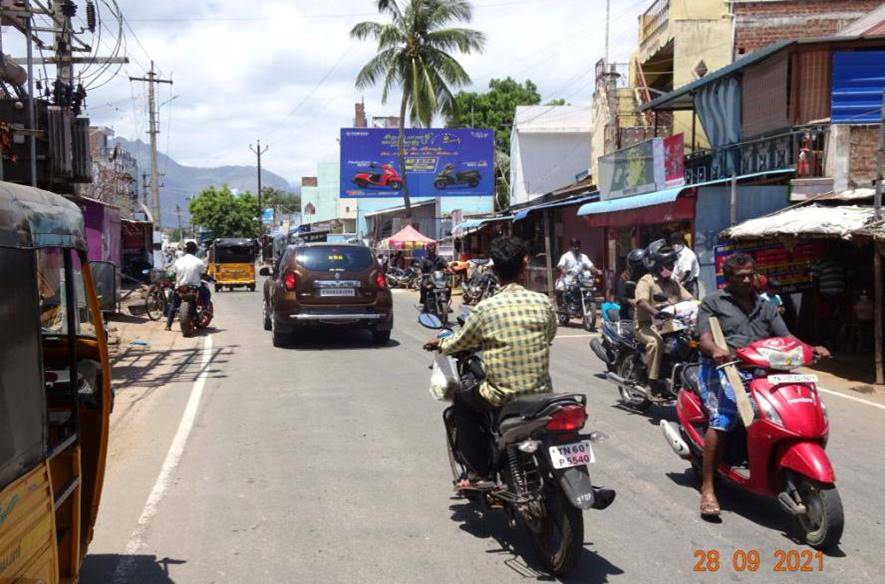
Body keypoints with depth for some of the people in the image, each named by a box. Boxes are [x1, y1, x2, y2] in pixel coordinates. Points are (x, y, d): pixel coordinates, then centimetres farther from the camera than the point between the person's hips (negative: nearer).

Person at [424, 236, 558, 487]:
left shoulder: (486, 308, -11)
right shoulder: (543, 302, -3)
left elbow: (460, 343, 3)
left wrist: (440, 345, 25)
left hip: (502, 397, -3)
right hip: (541, 392, 3)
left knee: (461, 402, 24)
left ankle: (480, 471, 18)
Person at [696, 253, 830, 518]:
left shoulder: (766, 307, 24)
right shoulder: (712, 302, 10)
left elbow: (786, 337, 15)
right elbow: (705, 336, -3)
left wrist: (811, 348, -5)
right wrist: (715, 349, -27)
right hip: (721, 368, -5)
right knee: (723, 419, -29)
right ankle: (708, 489, -24)